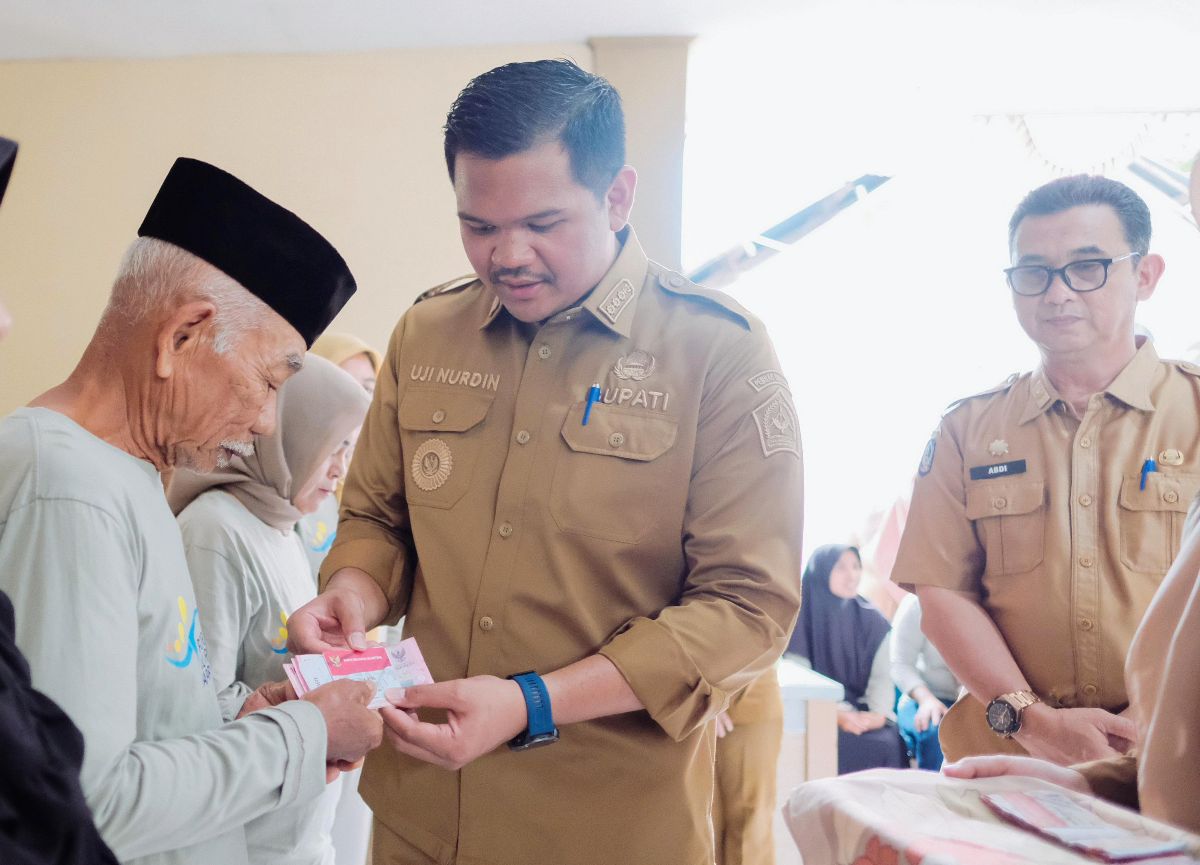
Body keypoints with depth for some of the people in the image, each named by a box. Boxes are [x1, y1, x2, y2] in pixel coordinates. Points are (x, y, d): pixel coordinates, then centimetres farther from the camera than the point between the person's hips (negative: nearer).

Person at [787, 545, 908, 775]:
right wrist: (837, 713, -22)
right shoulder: (801, 617, -3)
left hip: (865, 714, 3)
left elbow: (882, 675, 0)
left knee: (890, 743, -26)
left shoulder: (873, 620, 7)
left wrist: (879, 714, -18)